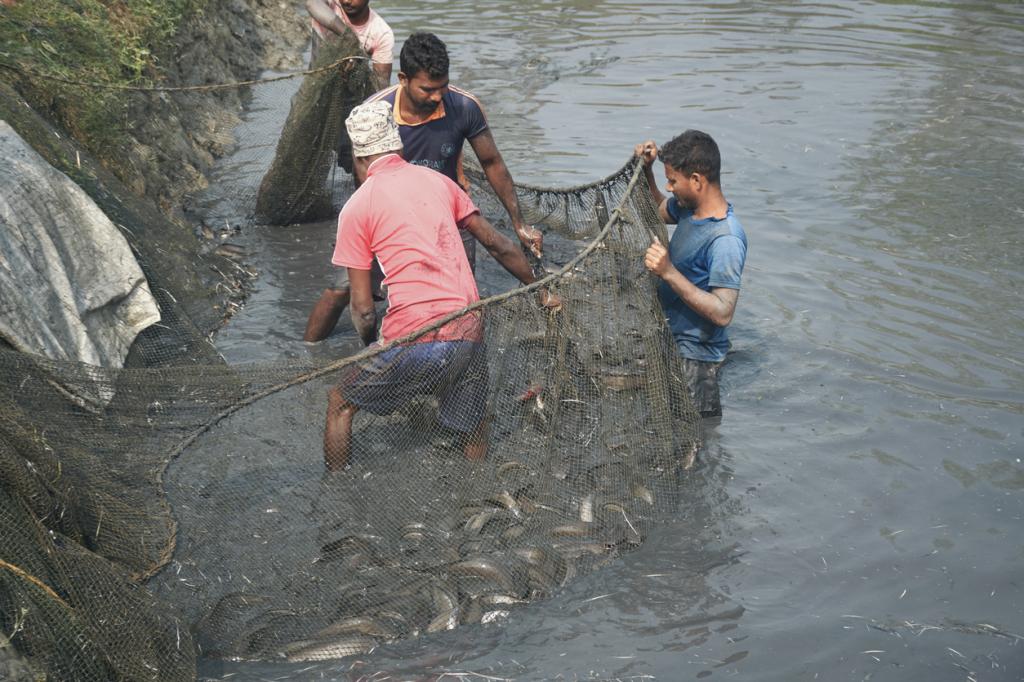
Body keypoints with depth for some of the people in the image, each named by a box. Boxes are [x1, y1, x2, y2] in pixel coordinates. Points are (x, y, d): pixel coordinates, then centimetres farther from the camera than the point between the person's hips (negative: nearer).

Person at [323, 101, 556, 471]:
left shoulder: (356, 208, 2)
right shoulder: (438, 180, 14)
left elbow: (363, 309, 1)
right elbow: (498, 245, 18)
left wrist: (372, 344, 21)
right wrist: (542, 291, 31)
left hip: (414, 338, -4)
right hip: (469, 333, 4)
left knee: (340, 404, 19)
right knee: (473, 433, 22)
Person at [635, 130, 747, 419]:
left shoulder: (726, 240, -29)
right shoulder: (689, 207, -4)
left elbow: (722, 313, -33)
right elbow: (658, 210, 19)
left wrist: (668, 272, -35)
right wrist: (646, 170, 1)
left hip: (694, 354, -9)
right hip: (669, 337, 9)